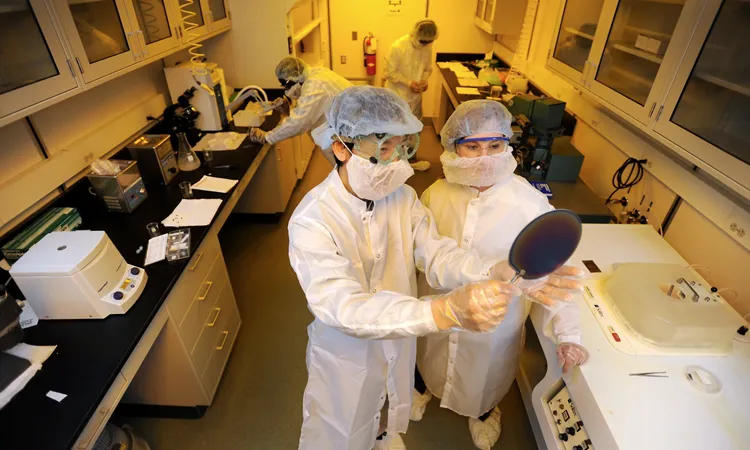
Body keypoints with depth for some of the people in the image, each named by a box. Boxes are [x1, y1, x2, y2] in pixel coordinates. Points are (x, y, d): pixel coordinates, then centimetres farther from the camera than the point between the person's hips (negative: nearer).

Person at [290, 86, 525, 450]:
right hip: (346, 353, -5)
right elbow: (345, 308, -43)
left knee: (390, 406, 35)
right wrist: (445, 311, -56)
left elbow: (436, 251, -20)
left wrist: (492, 273, -41)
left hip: (399, 339, 5)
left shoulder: (402, 196, -13)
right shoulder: (311, 221, -33)